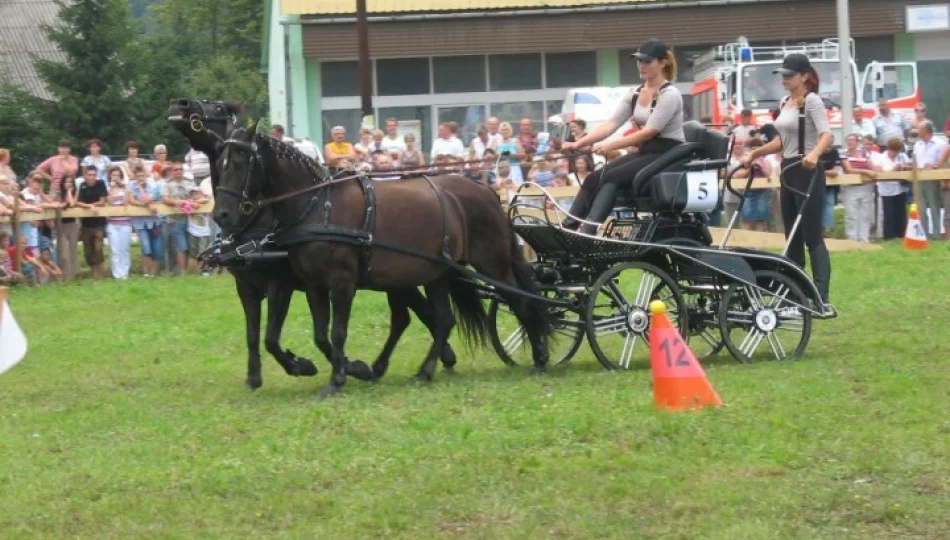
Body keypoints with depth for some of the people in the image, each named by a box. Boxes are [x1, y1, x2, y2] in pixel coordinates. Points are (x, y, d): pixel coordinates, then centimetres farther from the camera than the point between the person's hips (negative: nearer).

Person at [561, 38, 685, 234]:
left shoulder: (670, 95, -13)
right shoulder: (634, 94, 10)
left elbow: (650, 132, -21)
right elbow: (611, 123, 3)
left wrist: (611, 146, -29)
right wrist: (578, 143, -11)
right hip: (644, 152, 8)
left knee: (612, 178, -27)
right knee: (594, 178, -13)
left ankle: (586, 233, -38)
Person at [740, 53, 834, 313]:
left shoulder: (812, 101, -10)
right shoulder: (785, 103, 14)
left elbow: (826, 135, -24)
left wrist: (814, 154, -43)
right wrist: (754, 154, 15)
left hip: (808, 172, -9)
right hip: (788, 171, 9)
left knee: (812, 237, -13)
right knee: (792, 238, 10)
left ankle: (822, 298, -18)